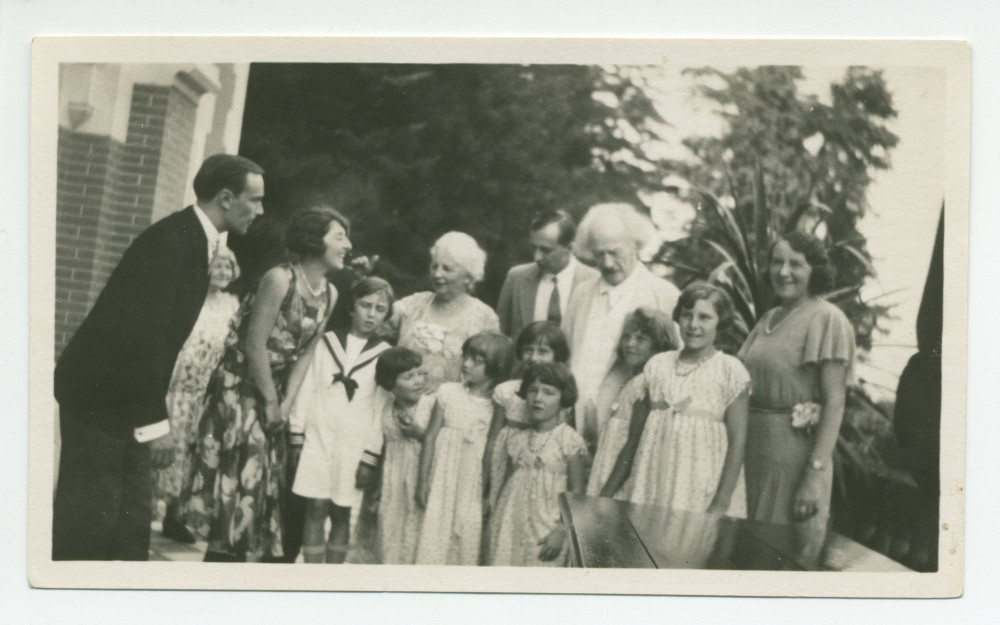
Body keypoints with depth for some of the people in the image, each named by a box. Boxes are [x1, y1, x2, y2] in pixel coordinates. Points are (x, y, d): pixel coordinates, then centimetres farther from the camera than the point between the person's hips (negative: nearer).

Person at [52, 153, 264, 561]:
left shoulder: (198, 241, 9)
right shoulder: (170, 240, -20)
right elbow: (142, 333, -25)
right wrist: (157, 422, -24)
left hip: (130, 400, 10)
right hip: (98, 395, -10)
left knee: (133, 522, 9)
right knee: (90, 517, -8)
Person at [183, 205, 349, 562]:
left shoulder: (329, 294, 3)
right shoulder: (279, 279, -19)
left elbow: (306, 352, 5)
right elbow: (255, 346, -18)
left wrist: (286, 402, -3)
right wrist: (270, 401, -12)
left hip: (275, 392, 7)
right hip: (240, 389, -7)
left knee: (276, 482, 8)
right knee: (239, 476, -7)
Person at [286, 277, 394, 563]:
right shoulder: (326, 343, 3)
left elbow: (382, 409, -1)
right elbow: (306, 390, 6)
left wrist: (370, 458, -4)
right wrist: (297, 438, 4)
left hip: (354, 447, -1)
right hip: (318, 439, 1)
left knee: (341, 515, 6)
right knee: (315, 511, 0)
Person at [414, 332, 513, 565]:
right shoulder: (448, 393, 0)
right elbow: (430, 437, 4)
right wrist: (422, 482, 4)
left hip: (476, 486, -1)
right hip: (444, 482, 1)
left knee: (469, 541, 3)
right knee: (436, 538, 1)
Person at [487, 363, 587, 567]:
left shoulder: (570, 440, -5)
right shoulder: (517, 440, 11)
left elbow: (577, 493, -6)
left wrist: (561, 531, -14)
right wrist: (496, 523, 11)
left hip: (546, 533, -5)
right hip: (512, 526, 5)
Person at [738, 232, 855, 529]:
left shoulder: (826, 319, -8)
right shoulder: (769, 319, 14)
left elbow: (834, 403, -13)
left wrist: (815, 475, -19)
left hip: (797, 447, -7)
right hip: (755, 448, 7)